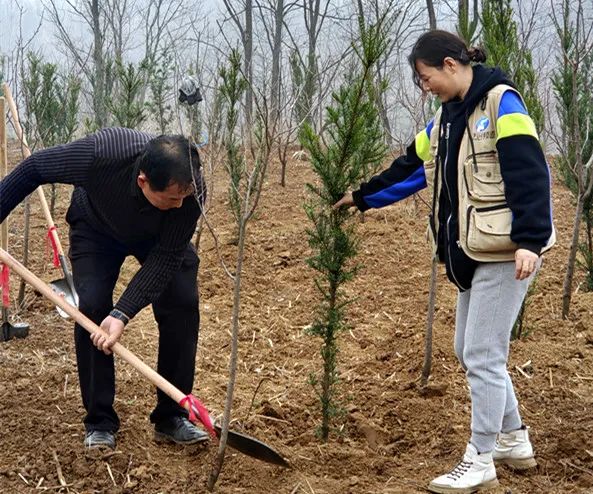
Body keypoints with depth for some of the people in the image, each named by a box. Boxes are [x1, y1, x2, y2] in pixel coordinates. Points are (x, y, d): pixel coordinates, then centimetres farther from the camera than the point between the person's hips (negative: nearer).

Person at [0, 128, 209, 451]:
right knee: (91, 307, -17)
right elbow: (34, 168, -25)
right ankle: (99, 421, -3)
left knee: (182, 305, -15)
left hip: (160, 236, 1)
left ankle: (171, 417, -1)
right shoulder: (102, 153, -43)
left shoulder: (190, 191, -39)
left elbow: (165, 258, -32)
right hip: (97, 230, -1)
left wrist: (123, 314, -41)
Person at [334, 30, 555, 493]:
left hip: (505, 251, -9)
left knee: (482, 355, -5)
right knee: (470, 350, 14)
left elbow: (529, 173, -20)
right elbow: (411, 168, 24)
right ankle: (514, 440, 28)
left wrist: (530, 240, -28)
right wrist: (361, 197, 29)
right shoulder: (447, 117, 14)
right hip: (473, 251, 9)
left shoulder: (501, 103, -12)